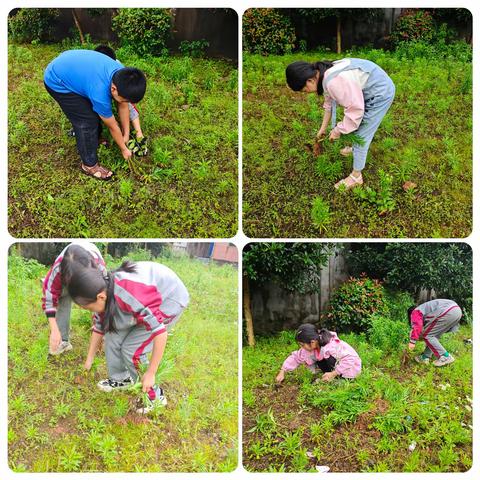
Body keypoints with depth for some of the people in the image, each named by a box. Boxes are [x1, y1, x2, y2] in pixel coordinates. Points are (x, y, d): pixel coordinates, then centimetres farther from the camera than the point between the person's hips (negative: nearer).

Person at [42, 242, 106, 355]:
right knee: (63, 300, -20)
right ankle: (63, 340, -11)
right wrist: (55, 331, -37)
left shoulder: (99, 267, -44)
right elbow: (49, 296, -33)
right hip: (67, 273, 0)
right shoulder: (58, 268, -42)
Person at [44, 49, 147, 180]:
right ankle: (89, 164, 8)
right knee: (87, 121, -9)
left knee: (96, 111, 15)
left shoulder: (122, 74, -17)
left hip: (68, 65, 8)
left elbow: (123, 106, 0)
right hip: (57, 82, -8)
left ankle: (94, 142, 40)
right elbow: (113, 126, -19)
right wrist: (124, 149, -4)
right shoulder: (100, 92, -36)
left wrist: (126, 135, 7)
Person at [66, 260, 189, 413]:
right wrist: (88, 361, 12)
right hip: (150, 296, 8)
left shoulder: (131, 298, -40)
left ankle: (155, 397, 7)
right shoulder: (103, 291, -13)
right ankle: (121, 378, 27)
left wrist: (150, 373, -28)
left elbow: (160, 331, -36)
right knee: (113, 334, 4)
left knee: (131, 349, -10)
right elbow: (99, 326, 5)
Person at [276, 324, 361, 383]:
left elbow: (349, 360, -36)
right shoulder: (313, 347, -11)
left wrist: (333, 374, -33)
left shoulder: (332, 345, -34)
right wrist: (282, 372, -11)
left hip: (351, 365, -8)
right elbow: (296, 357, -4)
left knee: (330, 359, -29)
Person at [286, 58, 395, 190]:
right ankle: (356, 149, 55)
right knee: (356, 124, 27)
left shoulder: (334, 82, -35)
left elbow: (355, 109, -28)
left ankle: (356, 176, 12)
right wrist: (323, 128, 21)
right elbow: (330, 103, 13)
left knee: (361, 134, -1)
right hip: (370, 88, 9)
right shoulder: (324, 74, -2)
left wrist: (338, 130, -15)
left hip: (381, 92, -9)